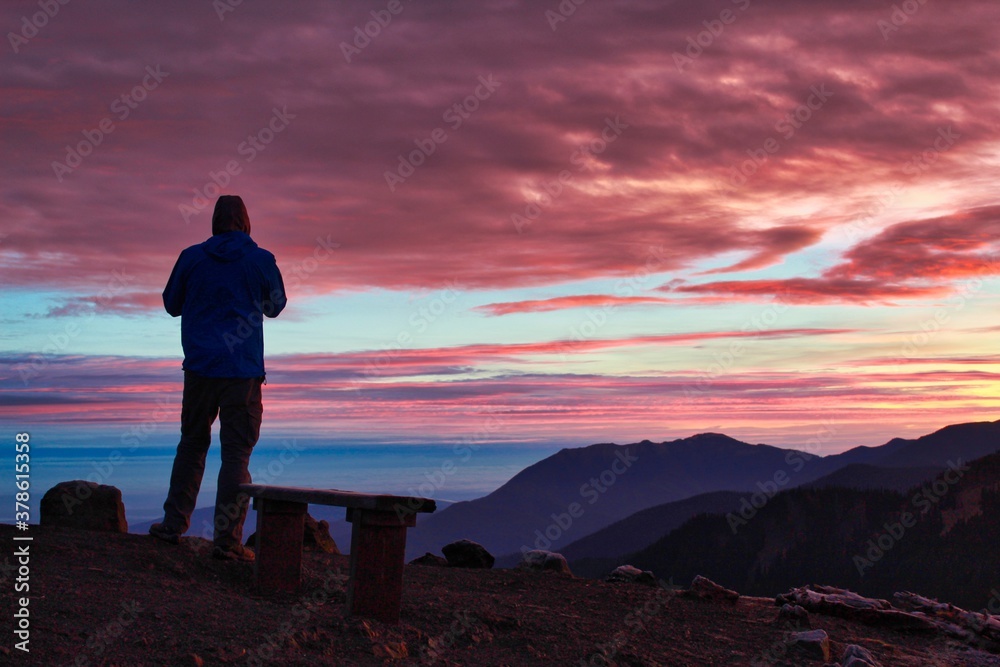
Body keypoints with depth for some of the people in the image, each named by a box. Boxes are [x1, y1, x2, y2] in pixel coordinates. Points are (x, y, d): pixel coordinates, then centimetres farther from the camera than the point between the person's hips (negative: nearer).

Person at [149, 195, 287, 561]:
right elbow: (275, 306, 13)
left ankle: (174, 524, 19)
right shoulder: (261, 260, -2)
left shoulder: (192, 257, 2)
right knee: (236, 452, -1)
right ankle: (227, 538, -4)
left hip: (200, 366, 3)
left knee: (192, 444, 17)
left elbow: (171, 304, 14)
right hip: (243, 371, -2)